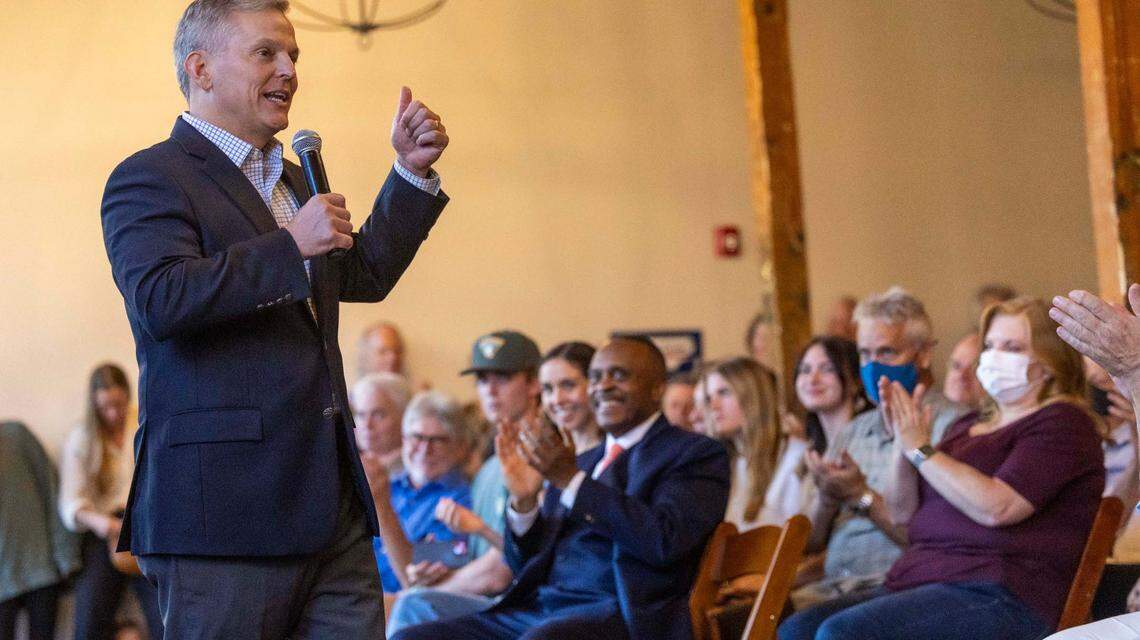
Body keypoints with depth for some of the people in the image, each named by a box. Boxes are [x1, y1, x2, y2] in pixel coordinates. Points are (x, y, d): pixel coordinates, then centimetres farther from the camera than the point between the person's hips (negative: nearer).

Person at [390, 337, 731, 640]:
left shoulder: (696, 455, 4)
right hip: (537, 609, 7)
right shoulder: (582, 462, 25)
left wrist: (571, 481, -15)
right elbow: (526, 566, 23)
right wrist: (523, 500, 2)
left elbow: (666, 540, -15)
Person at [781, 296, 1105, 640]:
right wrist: (903, 445, 3)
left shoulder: (1061, 422, -1)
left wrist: (921, 449, -8)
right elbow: (903, 512, 21)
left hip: (999, 596, -9)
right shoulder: (968, 426, 25)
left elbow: (995, 507, -17)